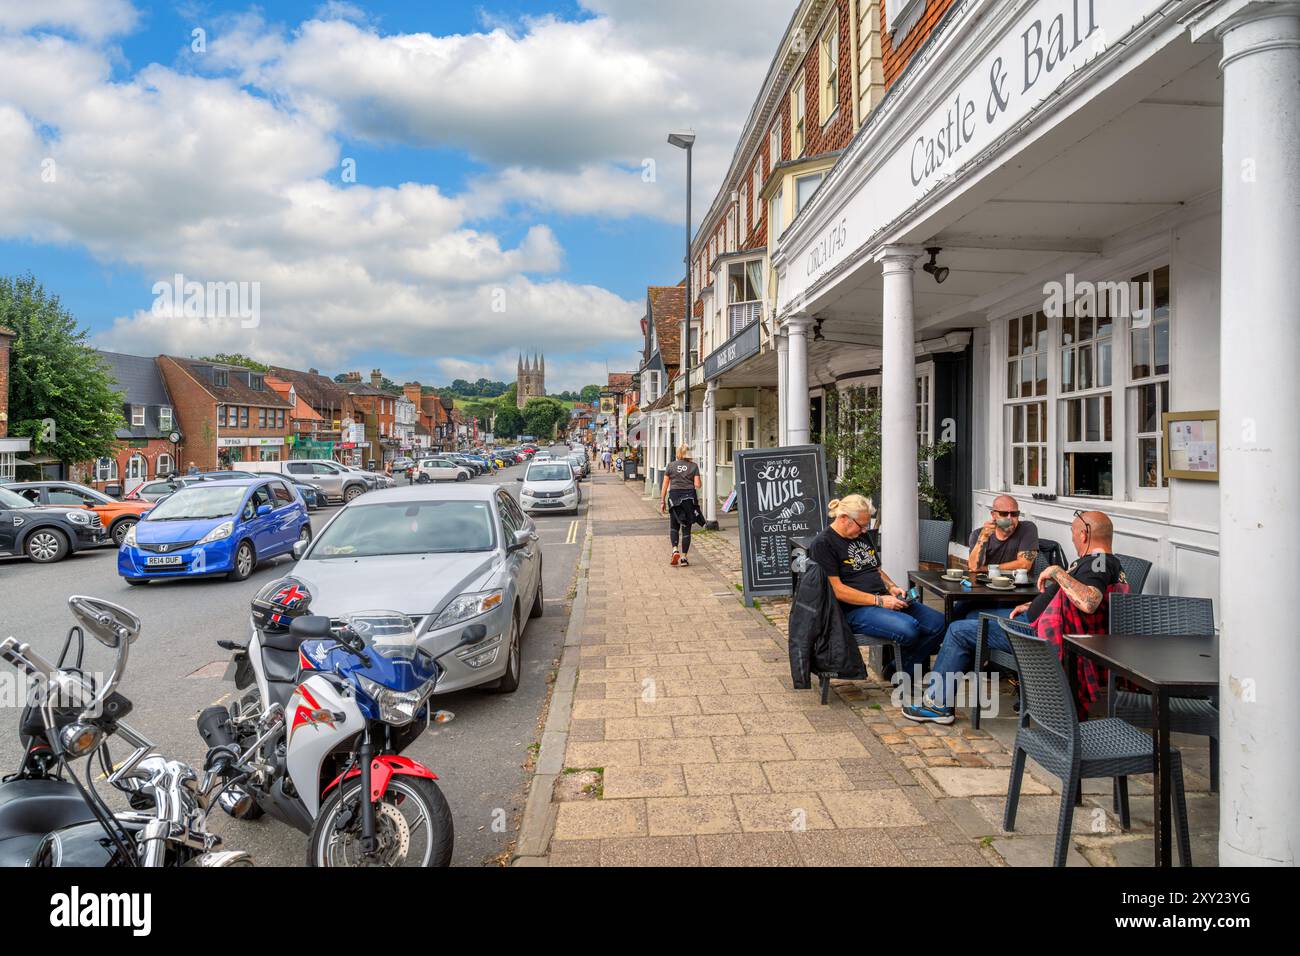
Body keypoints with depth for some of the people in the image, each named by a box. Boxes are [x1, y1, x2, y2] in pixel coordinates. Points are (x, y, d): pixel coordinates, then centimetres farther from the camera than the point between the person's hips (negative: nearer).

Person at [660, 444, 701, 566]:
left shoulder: (671, 466, 4)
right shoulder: (694, 466, 2)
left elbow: (665, 486, 2)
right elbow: (697, 485, -6)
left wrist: (662, 501, 7)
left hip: (674, 496, 0)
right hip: (689, 497, 0)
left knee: (674, 526, 15)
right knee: (686, 528, 6)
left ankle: (675, 550, -7)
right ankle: (684, 557, 6)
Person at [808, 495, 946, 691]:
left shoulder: (864, 535, 18)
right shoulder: (823, 544, -9)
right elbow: (837, 590, -16)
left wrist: (891, 587, 6)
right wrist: (878, 601, -18)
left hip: (884, 600, 9)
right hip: (855, 610, -8)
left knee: (938, 622, -9)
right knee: (908, 629, -31)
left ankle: (901, 670, 5)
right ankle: (898, 671, 4)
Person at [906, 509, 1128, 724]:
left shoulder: (1099, 563, -23)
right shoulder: (1105, 561, 11)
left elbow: (1088, 602, -44)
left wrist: (1057, 571, -32)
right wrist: (1032, 606, 19)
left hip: (1039, 635, -11)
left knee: (959, 631, -3)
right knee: (974, 618, 24)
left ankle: (938, 703, 6)